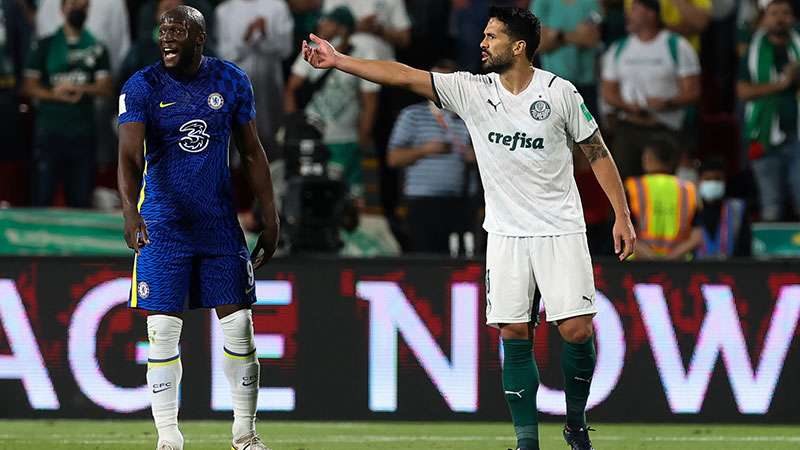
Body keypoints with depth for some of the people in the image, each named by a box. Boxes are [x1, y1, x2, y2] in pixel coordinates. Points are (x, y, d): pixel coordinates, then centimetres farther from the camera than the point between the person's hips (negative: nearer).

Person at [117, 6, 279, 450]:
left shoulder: (231, 81, 1)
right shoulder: (142, 87, -9)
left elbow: (251, 152, 9)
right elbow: (129, 155, -21)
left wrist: (270, 220, 7)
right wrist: (130, 210, -39)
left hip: (219, 223, 2)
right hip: (162, 225, -2)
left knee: (238, 326, 1)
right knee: (163, 333, -4)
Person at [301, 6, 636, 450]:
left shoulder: (559, 92, -5)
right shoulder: (472, 90, 0)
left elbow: (597, 151, 2)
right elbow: (405, 76, -3)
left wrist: (622, 216, -1)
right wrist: (338, 61, -8)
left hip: (560, 230, -2)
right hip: (506, 233, 2)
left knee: (577, 330, -9)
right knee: (514, 335, -3)